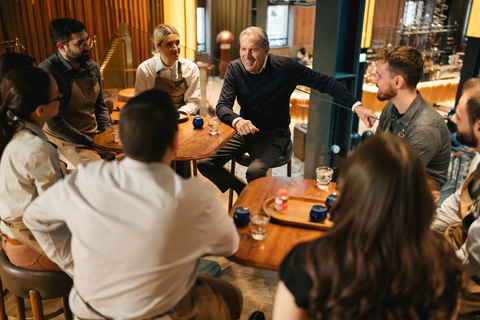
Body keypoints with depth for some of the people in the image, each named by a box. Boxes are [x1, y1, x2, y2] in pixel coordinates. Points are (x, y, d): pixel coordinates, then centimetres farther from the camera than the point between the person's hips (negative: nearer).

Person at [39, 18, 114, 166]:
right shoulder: (47, 72, -16)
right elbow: (55, 123, -17)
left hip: (96, 134, 7)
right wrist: (93, 144, -16)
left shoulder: (92, 67, 5)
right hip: (66, 139, -7)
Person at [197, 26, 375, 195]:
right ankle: (242, 191, 13)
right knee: (204, 163, -12)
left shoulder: (285, 67, -13)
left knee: (255, 171, -31)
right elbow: (223, 106, -13)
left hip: (274, 134, -3)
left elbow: (325, 83, -11)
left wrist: (356, 105, -23)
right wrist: (237, 121, -37)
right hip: (244, 131, 4)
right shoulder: (234, 69, -6)